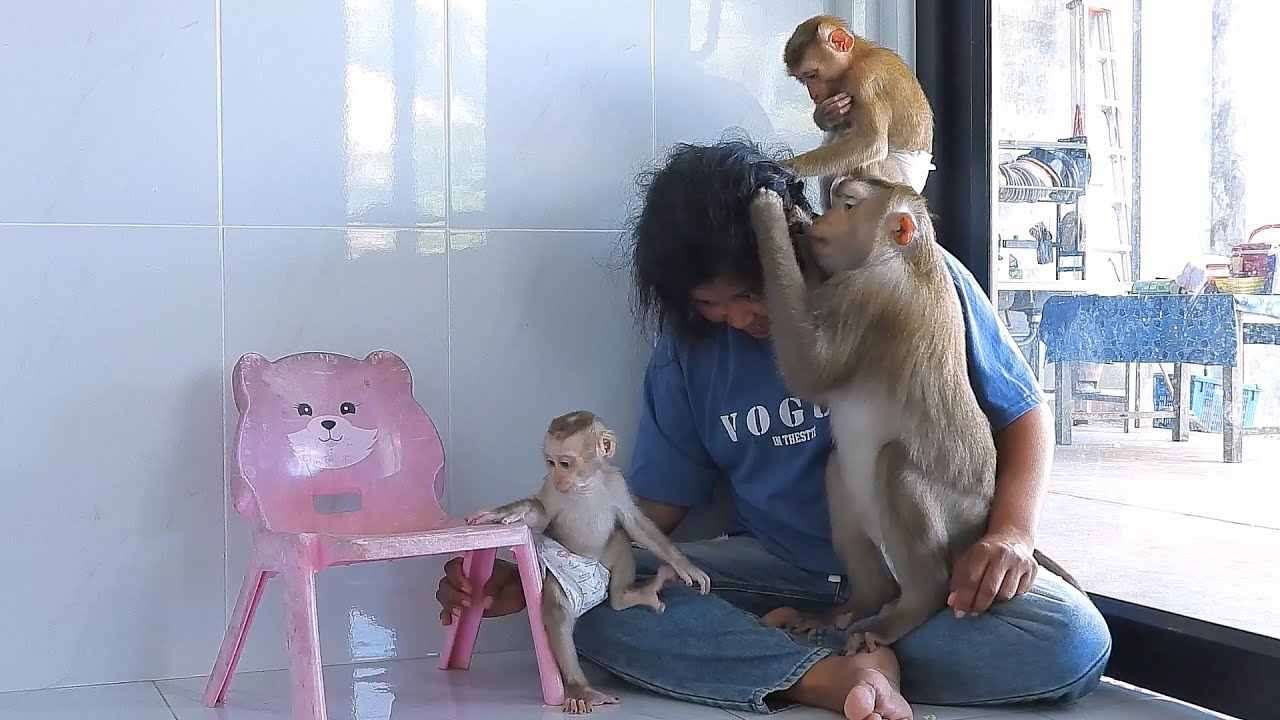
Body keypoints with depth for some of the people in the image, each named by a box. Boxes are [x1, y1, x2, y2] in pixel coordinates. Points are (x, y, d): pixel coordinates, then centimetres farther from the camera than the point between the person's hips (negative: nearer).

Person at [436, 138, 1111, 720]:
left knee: (1076, 643, -31)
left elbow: (1024, 413, 0)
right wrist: (527, 577, -10)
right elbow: (654, 503, 5)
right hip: (776, 571, 1)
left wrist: (1010, 533, -20)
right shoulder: (689, 347, 0)